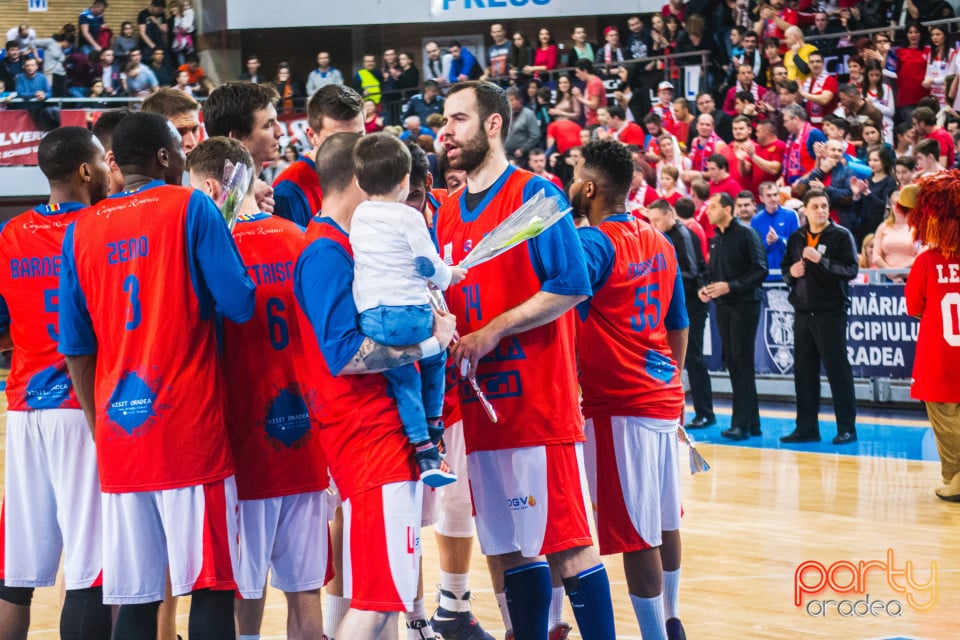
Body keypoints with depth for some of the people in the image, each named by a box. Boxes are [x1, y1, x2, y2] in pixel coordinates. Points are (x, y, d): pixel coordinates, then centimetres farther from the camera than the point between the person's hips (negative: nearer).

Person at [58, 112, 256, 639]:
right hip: (189, 425, -5)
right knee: (211, 585, -2)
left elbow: (76, 349, 12)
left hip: (119, 427, 5)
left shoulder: (82, 229, 10)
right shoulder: (190, 207, -2)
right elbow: (239, 304, -7)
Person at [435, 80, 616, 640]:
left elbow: (571, 285, -14)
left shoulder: (534, 194, -6)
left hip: (538, 400, -7)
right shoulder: (449, 213, 15)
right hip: (481, 404, 7)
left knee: (567, 542, -7)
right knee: (510, 548, 10)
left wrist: (492, 332, -16)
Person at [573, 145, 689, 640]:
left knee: (635, 533, -4)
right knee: (664, 522, 18)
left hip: (619, 403, -8)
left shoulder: (592, 242, -14)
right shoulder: (659, 242, 11)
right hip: (663, 395, 8)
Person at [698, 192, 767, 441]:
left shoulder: (746, 235, -9)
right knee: (731, 362, 7)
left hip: (745, 305, -8)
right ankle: (751, 421, 13)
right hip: (723, 306, 8)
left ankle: (741, 423, -9)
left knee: (742, 362, -9)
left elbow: (760, 270, -15)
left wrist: (730, 286, -20)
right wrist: (706, 288, 3)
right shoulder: (716, 239, 14)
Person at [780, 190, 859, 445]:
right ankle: (806, 427, 16)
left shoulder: (841, 236, -5)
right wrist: (791, 273, -2)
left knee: (837, 369, -3)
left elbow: (851, 270, -14)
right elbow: (785, 269, 20)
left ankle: (847, 428, 2)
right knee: (804, 371, 9)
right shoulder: (796, 238, 12)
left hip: (830, 312, -6)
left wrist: (821, 261, -22)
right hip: (802, 313, 6)